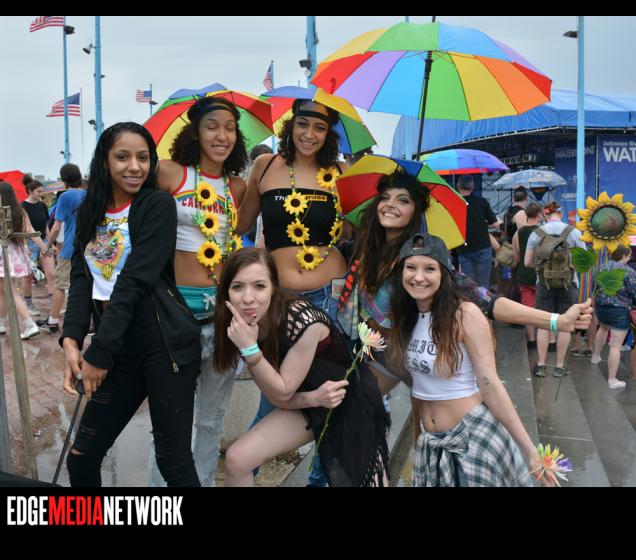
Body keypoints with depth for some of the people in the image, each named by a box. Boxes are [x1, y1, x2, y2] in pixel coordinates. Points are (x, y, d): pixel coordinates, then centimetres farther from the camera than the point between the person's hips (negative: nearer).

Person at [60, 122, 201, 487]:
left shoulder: (158, 205, -4)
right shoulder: (90, 212, 14)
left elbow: (135, 280, -12)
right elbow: (82, 279, 5)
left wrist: (99, 352, -15)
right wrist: (72, 340, -12)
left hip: (165, 344, -6)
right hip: (118, 351, 6)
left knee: (173, 458, 0)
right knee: (81, 459, 9)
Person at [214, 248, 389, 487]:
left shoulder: (303, 321, -31)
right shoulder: (245, 325, -12)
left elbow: (283, 391, -21)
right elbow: (276, 397, -8)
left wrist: (249, 348, -34)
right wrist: (313, 397, -27)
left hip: (353, 404, -4)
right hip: (306, 405, 5)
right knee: (236, 460, -11)